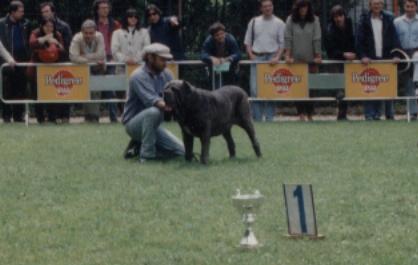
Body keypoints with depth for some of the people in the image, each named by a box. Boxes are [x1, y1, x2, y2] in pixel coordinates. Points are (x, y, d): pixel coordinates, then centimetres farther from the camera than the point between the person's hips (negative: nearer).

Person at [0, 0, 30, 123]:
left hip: (22, 62, 3)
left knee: (20, 90, 3)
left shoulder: (24, 24, 8)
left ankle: (18, 115, 8)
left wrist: (28, 58, -1)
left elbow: (29, 43, 9)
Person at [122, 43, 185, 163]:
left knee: (181, 151, -2)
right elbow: (152, 101, -32)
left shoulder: (165, 74, 3)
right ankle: (147, 155, -25)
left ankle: (140, 145, 14)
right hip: (133, 123, -7)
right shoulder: (139, 76, -19)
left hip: (153, 124, 7)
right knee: (154, 111, -38)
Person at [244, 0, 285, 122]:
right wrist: (251, 55, -1)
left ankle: (269, 117, 1)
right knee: (255, 89, -5)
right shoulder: (254, 22, 11)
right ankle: (257, 117, -1)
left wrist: (277, 57, -10)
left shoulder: (279, 23, 6)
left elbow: (282, 43, 3)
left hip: (272, 58, -1)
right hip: (257, 57, 1)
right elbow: (247, 42, 14)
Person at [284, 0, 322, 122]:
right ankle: (301, 113, -3)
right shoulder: (291, 20, 3)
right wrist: (288, 55, -7)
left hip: (310, 59, 0)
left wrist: (318, 56, -4)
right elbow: (288, 39, 0)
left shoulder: (314, 20, 3)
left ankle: (309, 114, 3)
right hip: (296, 59, 0)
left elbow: (317, 39, 0)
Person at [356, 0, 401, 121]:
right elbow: (359, 40, -1)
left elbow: (394, 38, 4)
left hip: (386, 59, 2)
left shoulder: (388, 19, 9)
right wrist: (363, 56, -13)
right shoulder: (364, 20, 3)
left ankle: (389, 114, 8)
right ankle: (370, 114, 0)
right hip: (370, 60, -2)